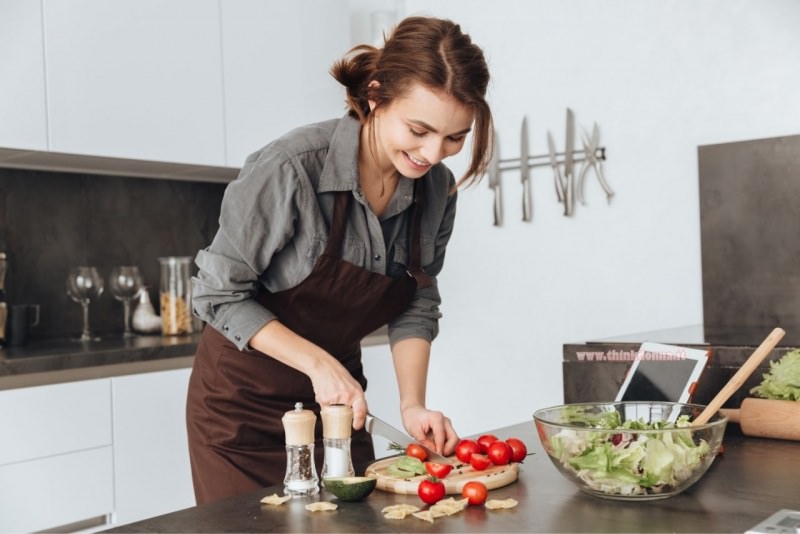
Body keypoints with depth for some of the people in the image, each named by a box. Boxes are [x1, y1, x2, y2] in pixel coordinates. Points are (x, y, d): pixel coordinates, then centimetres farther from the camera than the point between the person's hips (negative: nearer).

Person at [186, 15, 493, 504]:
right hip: (245, 400, -4)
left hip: (337, 401, 5)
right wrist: (318, 362, -23)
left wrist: (413, 404, -11)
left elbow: (416, 306, 1)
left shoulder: (437, 188, -9)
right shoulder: (290, 169, -27)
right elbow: (219, 295, -19)